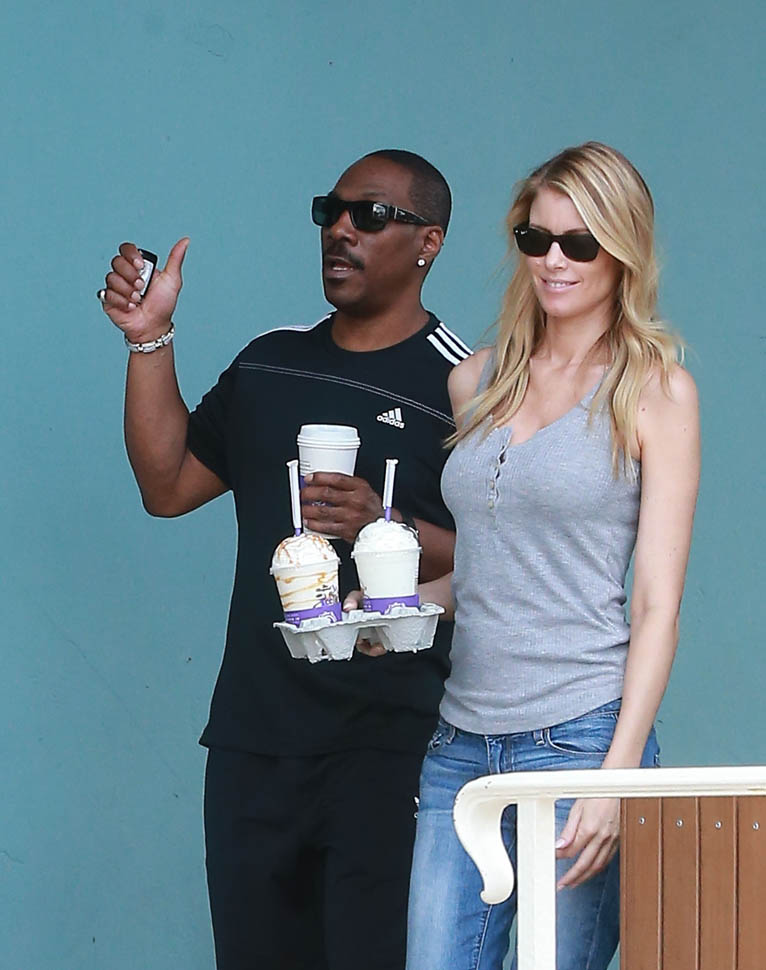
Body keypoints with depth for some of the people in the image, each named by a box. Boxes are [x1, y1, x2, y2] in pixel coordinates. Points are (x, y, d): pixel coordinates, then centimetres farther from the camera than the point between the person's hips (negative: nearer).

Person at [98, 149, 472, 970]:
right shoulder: (269, 365, 16)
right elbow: (168, 486, 15)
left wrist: (388, 528, -23)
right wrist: (150, 340, 8)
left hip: (386, 746, -5)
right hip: (253, 733, 6)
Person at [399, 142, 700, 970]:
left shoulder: (655, 390, 0)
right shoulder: (476, 382, 14)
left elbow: (657, 607, -5)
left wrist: (617, 776, -13)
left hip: (579, 738, -4)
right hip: (462, 743, 4)